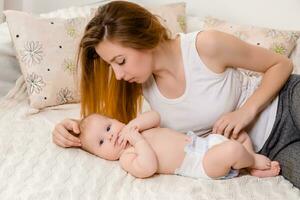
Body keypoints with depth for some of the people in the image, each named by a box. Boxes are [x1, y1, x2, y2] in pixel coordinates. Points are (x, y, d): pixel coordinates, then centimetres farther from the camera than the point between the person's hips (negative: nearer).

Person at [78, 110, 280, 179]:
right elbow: (148, 167, -30)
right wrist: (138, 140, -24)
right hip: (200, 165, -9)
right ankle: (253, 159, 3)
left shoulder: (134, 129, 12)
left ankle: (256, 168, 11)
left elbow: (155, 117, 1)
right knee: (233, 150, -30)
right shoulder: (127, 157, -12)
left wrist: (135, 123, -14)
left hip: (205, 142, 9)